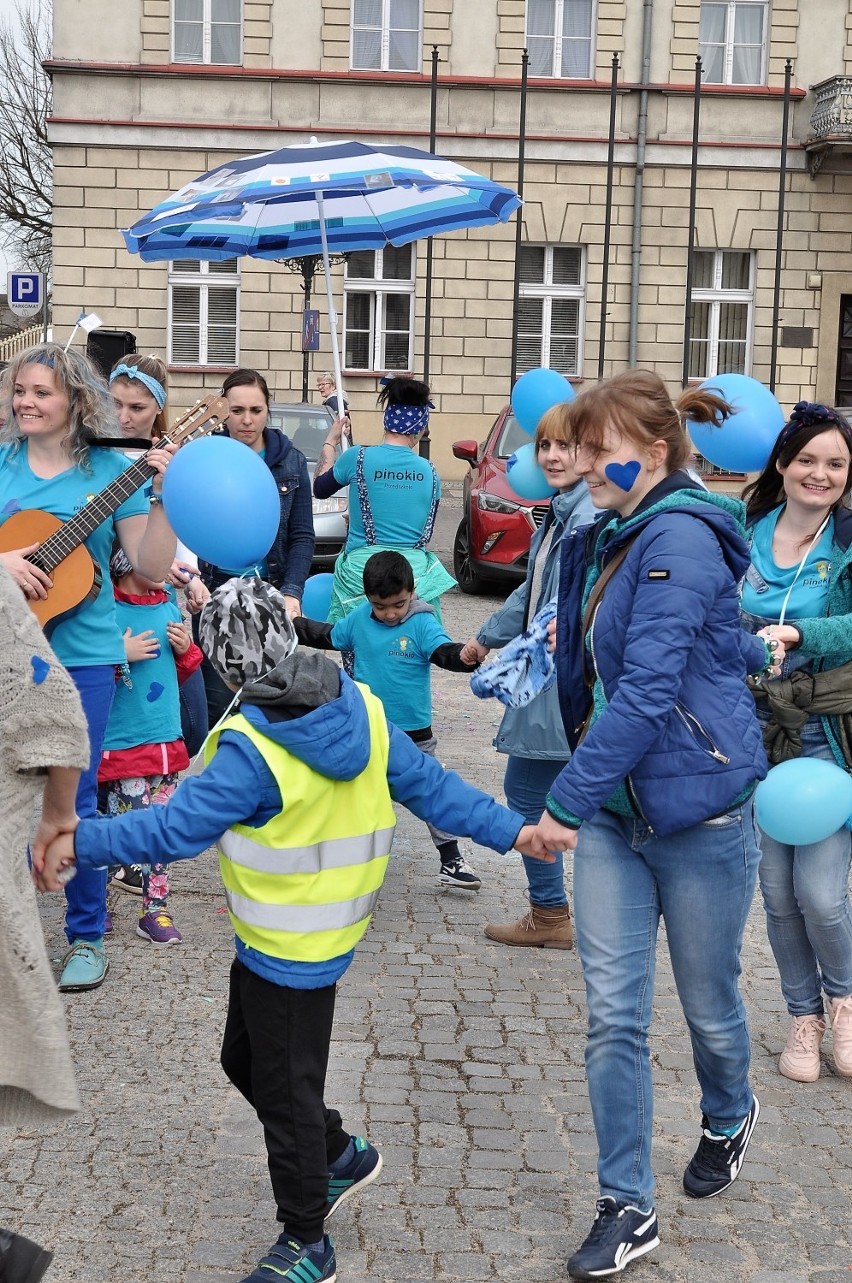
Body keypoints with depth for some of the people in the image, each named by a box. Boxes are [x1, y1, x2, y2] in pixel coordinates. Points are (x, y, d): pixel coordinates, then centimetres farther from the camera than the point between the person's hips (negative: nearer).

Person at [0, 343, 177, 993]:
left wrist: (161, 497, -17)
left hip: (81, 656, -2)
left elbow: (152, 566, -4)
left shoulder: (111, 471, -2)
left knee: (74, 800, 4)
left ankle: (87, 936, 20)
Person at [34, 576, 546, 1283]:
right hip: (331, 928, 8)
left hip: (287, 950, -8)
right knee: (246, 1059, 25)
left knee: (284, 1088, 8)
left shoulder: (252, 752, -27)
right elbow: (431, 784, -2)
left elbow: (175, 828, -26)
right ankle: (340, 1156, 41)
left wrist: (79, 842, -18)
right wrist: (511, 829, 5)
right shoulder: (364, 711, -5)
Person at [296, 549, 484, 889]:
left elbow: (444, 652, -30)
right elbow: (328, 636, 15)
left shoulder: (422, 624, -15)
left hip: (413, 734, -3)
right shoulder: (359, 619, -3)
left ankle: (450, 860, 13)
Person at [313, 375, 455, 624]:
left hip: (361, 568, -2)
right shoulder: (430, 472, 5)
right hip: (416, 572, 2)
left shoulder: (358, 458, -4)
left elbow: (320, 488, 13)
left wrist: (330, 442, 27)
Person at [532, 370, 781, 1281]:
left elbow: (646, 691, -26)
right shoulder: (603, 541, 6)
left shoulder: (681, 540, -21)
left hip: (698, 812, -7)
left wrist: (566, 801, -25)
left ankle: (728, 1120, 45)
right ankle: (626, 1207, 13)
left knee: (708, 1002, 15)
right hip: (615, 812, 7)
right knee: (613, 1016, 3)